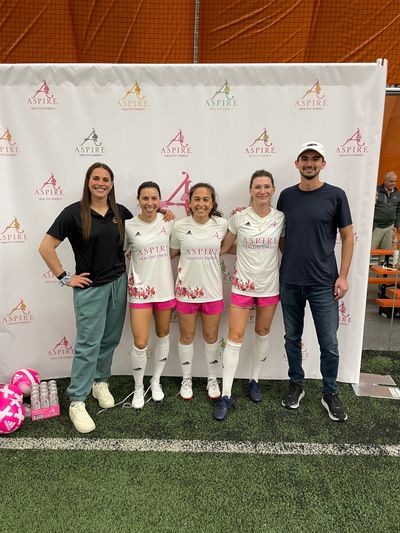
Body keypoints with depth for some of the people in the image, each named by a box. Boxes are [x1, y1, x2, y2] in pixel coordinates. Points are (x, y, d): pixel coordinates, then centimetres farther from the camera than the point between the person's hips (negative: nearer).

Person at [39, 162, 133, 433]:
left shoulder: (120, 212, 3)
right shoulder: (74, 212, -10)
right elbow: (46, 247, -9)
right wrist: (65, 277, -9)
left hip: (118, 283, 5)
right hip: (90, 287, -4)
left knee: (110, 340, 14)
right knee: (88, 345, -2)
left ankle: (100, 382, 35)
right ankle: (77, 402, 12)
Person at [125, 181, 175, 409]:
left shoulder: (168, 221, -1)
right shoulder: (128, 226, -7)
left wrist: (157, 259, 0)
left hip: (164, 288, 3)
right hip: (140, 290, -2)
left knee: (163, 335, 15)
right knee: (140, 343, -3)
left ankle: (156, 381, 37)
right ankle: (139, 388, 23)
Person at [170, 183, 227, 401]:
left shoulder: (221, 224, -6)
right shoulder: (180, 226, -7)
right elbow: (172, 252, 7)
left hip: (212, 290, 1)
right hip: (186, 289, 0)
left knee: (211, 336, 15)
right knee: (187, 336, 15)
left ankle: (212, 379, 36)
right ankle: (186, 379, 35)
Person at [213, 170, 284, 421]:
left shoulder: (281, 218, -1)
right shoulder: (238, 218, -6)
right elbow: (224, 247, 4)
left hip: (270, 286, 2)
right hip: (243, 285, -2)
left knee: (263, 333, 15)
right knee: (235, 337, -2)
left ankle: (255, 381, 36)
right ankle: (226, 396, 6)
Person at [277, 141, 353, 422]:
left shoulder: (335, 195, -2)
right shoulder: (287, 196, 5)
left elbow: (348, 236, 0)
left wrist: (343, 276, -6)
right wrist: (284, 263, 2)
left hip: (323, 283, -2)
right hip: (290, 282, 3)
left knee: (329, 343, 6)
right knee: (292, 338, 14)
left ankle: (330, 393, 27)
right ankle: (296, 384, 33)